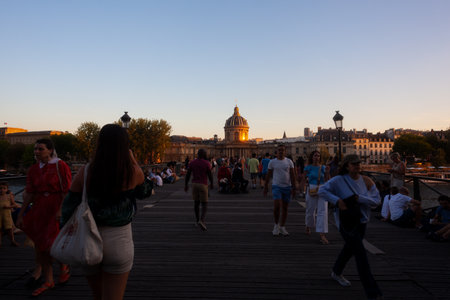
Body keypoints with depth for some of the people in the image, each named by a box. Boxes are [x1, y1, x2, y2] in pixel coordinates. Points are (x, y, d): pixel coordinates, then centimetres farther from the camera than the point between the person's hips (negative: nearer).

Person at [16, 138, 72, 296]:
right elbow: (29, 194, 8)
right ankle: (48, 281, 24)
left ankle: (64, 266, 27)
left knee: (50, 245, -6)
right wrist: (20, 215, 7)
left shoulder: (60, 166, -10)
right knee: (40, 245, 9)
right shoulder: (33, 169, 7)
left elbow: (67, 191, -12)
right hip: (40, 209, 6)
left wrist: (61, 210, -21)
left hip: (57, 209, -6)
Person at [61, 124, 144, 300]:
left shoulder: (85, 171, -8)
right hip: (118, 240, -3)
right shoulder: (132, 172, -12)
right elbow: (141, 183, 12)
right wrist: (131, 158, 21)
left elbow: (69, 206, -3)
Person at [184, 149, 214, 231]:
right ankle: (202, 221, -18)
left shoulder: (192, 163, 1)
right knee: (204, 204, 1)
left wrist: (186, 185, 10)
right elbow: (210, 175, -6)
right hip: (203, 185, -4)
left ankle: (197, 220, 27)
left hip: (194, 184, 4)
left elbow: (188, 174, 1)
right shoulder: (207, 163, -9)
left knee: (196, 202, 18)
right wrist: (212, 184, 10)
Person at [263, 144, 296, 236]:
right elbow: (268, 175, 7)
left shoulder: (289, 162, 5)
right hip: (276, 186, -2)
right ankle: (276, 225, 7)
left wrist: (293, 188, -1)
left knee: (285, 208, 7)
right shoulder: (272, 162, 2)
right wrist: (266, 187, 5)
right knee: (276, 206, -14)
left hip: (287, 187, 2)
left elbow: (292, 175, 4)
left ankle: (282, 227, 19)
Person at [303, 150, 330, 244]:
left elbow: (327, 180, 5)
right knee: (310, 211, 10)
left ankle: (322, 235, -9)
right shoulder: (308, 167, 2)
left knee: (323, 211, -8)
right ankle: (308, 226, 42)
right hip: (311, 190, -1)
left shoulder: (323, 168, 7)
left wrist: (327, 172, -9)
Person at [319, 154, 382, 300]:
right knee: (361, 255, -10)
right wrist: (337, 201, -26)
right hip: (347, 223, -6)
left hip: (362, 222, 6)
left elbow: (376, 200, -9)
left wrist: (359, 198, -22)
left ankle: (336, 273, 49)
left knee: (350, 249, 24)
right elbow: (322, 190, -16)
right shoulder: (339, 180, -14)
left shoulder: (366, 181, -3)